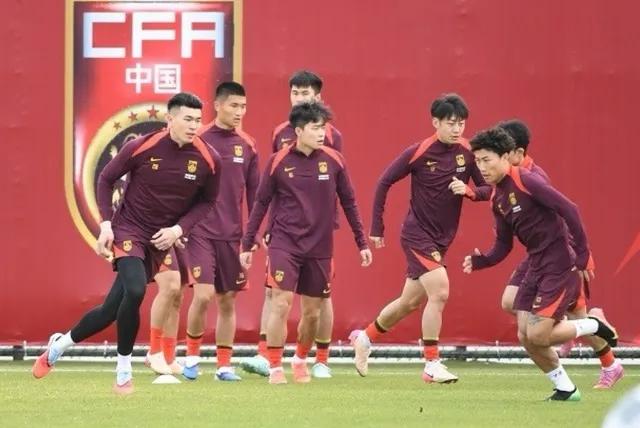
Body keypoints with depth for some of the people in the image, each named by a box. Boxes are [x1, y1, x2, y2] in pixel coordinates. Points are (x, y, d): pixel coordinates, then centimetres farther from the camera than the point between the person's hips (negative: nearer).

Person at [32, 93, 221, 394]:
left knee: (113, 309, 4)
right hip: (128, 230, -4)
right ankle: (123, 372, -9)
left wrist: (179, 229, -9)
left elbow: (207, 201, 6)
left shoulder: (208, 160, -8)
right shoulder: (141, 148, -14)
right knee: (134, 290, -27)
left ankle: (60, 344, 30)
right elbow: (106, 179, 0)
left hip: (161, 240, 4)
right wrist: (106, 225, -8)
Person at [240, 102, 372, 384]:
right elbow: (261, 203, 3)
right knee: (281, 305, -12)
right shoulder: (279, 162, -5)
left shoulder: (334, 161, -1)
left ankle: (300, 360, 33)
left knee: (312, 313, 9)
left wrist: (362, 243, 8)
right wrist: (247, 245, 3)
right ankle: (275, 367, -2)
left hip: (319, 248, 2)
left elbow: (349, 203, 8)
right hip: (285, 244, -2)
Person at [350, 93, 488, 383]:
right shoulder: (419, 152, -14)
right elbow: (385, 182, -5)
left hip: (441, 239, 6)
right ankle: (432, 365, -13)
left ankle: (364, 338, 38)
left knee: (410, 302, 15)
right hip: (417, 234, -6)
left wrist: (468, 190, -20)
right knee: (440, 291, -21)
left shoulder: (468, 153, -3)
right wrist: (377, 228, -4)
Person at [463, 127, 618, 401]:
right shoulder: (497, 199, 10)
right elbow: (503, 247, 14)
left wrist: (582, 256, -20)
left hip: (560, 264, -8)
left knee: (538, 336, -14)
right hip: (536, 266, 8)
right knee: (526, 337, 3)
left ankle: (594, 326, 9)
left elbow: (569, 210, -20)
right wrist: (479, 262, -6)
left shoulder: (526, 182, -16)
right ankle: (565, 389, 19)